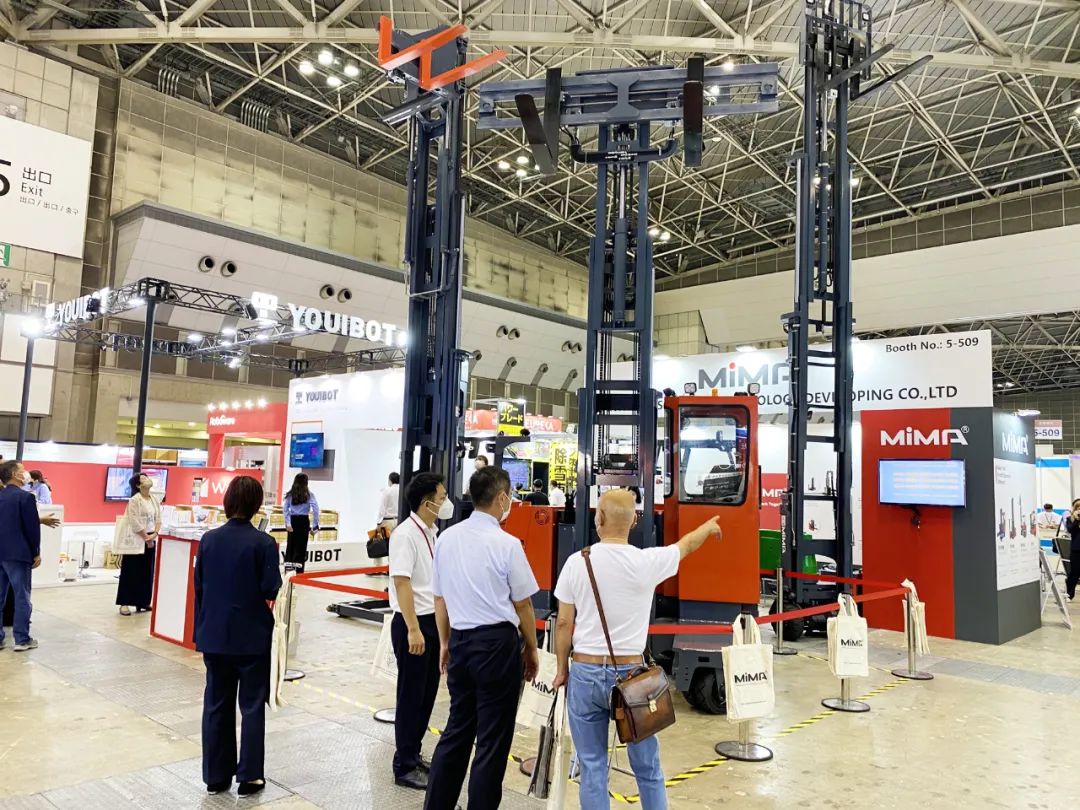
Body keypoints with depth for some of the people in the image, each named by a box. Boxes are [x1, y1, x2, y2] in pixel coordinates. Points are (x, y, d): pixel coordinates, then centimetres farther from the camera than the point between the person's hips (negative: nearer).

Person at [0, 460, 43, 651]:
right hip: (17, 554, -7)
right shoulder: (25, 496, -12)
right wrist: (36, 553, -3)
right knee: (22, 597, 1)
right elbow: (32, 527, -13)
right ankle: (22, 639, 4)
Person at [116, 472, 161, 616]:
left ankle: (142, 602, 18)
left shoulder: (155, 500, 9)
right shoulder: (134, 500, -12)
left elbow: (158, 519, 7)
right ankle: (124, 603, 5)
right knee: (130, 572, -1)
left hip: (151, 540, 7)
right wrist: (146, 538, -14)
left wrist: (154, 535, -8)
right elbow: (134, 523, -17)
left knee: (147, 573, 10)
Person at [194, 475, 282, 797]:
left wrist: (203, 625, 17)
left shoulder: (209, 539, -1)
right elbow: (271, 589, -16)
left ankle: (215, 776, 23)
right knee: (252, 706, 9)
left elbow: (198, 585, 6)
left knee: (216, 704, 14)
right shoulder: (263, 542, -15)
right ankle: (249, 776, 15)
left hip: (214, 634, 4)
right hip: (252, 635, -4)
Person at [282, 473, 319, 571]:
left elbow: (285, 508, -2)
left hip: (292, 521, 3)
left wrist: (288, 523, -4)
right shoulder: (309, 494, -4)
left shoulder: (290, 494, 5)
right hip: (303, 521, -3)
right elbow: (315, 509, -13)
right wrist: (315, 525, -9)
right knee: (301, 546, 2)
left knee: (290, 545, 12)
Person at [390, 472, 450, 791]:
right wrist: (413, 629, -23)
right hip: (412, 623, -8)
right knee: (411, 697, 3)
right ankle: (405, 767, 16)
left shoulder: (431, 532, 9)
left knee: (427, 694, 16)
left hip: (432, 621, 8)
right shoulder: (405, 535, -18)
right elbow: (402, 584, -21)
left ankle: (413, 755, 31)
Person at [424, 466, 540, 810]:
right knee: (492, 739, 7)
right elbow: (522, 603, -6)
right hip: (497, 643, -6)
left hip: (460, 641, 6)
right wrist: (531, 649, 7)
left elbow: (439, 597, 10)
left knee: (456, 729, 19)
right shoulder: (506, 544, -13)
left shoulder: (447, 538, 2)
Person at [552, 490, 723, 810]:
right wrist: (709, 527, 33)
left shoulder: (577, 562, -8)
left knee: (592, 766, 10)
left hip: (585, 672, 0)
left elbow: (563, 624, -3)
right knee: (647, 768, 15)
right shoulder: (647, 562, -9)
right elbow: (687, 544, 12)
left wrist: (562, 669, 11)